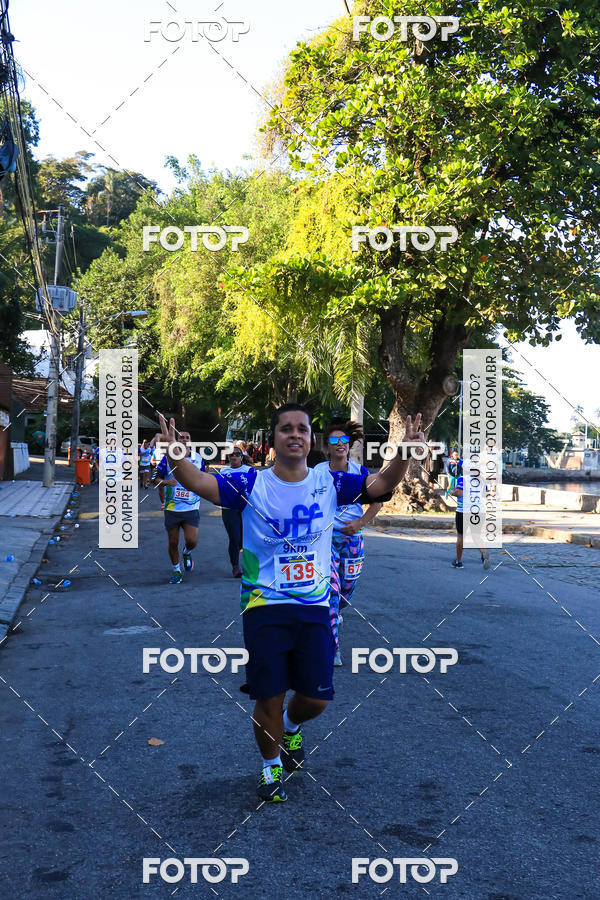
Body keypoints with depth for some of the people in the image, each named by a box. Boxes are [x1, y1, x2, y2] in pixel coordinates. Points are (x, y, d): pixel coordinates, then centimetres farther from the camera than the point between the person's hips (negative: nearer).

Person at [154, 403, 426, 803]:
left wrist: (405, 453, -24)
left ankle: (292, 726, 43)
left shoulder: (329, 483, 1)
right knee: (269, 699, 4)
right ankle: (271, 766, 33)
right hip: (265, 608, -2)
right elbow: (200, 482, -14)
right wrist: (175, 456, -34)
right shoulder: (251, 484, -4)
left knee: (317, 698, 6)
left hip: (315, 608, 2)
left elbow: (382, 484, -6)